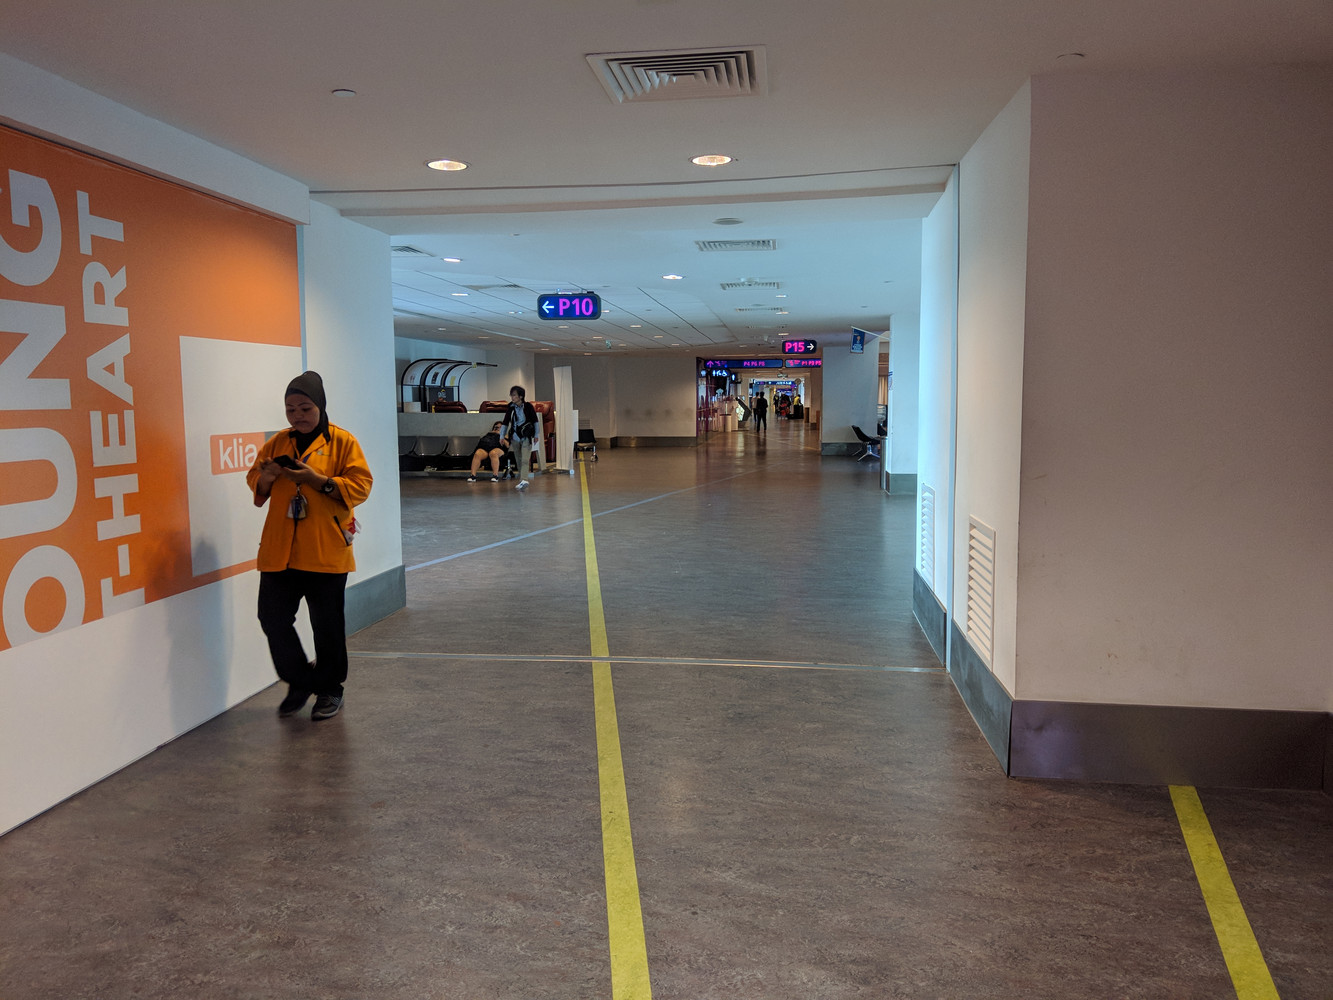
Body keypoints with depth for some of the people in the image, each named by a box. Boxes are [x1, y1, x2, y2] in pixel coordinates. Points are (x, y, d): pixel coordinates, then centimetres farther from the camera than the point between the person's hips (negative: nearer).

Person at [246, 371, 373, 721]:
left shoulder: (342, 441, -2)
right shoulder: (277, 443, 11)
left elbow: (360, 485, -9)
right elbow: (255, 481, 17)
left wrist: (317, 480, -20)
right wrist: (265, 478, -7)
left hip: (326, 551, -4)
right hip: (279, 551, 4)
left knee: (328, 626, 5)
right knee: (272, 618, 3)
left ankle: (330, 690, 24)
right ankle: (301, 682, 24)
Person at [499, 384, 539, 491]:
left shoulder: (528, 406, -5)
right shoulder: (511, 408, 2)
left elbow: (535, 421, 4)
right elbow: (505, 422, 8)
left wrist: (536, 435, 5)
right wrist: (502, 436, 1)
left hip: (526, 437, -3)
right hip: (515, 437, 4)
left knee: (525, 460, -16)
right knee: (519, 460, 9)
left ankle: (524, 480, -27)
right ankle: (522, 481, 18)